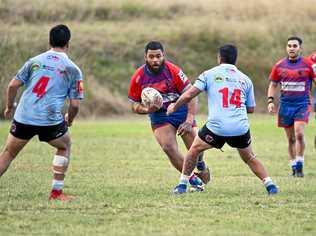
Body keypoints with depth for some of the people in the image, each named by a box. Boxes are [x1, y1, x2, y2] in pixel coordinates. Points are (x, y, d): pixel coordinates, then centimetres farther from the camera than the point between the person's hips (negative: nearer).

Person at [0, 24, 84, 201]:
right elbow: (75, 105, 3)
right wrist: (69, 120, 23)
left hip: (24, 117, 2)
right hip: (51, 120, -2)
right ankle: (57, 192, 20)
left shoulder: (34, 61, 10)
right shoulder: (73, 70, 4)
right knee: (64, 146, 25)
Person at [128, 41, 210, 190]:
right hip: (159, 117, 1)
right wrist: (148, 109, -22)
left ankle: (201, 166, 32)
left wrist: (189, 121, -23)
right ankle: (193, 179, -6)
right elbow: (134, 106, 0)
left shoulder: (174, 71, -15)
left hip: (182, 112, -1)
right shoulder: (138, 78, -9)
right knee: (169, 148, -23)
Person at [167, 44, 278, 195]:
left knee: (194, 150, 19)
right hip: (241, 128, 3)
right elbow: (251, 108, 18)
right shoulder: (245, 79, 14)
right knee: (249, 158, 23)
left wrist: (174, 107, 16)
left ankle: (182, 185, 18)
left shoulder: (209, 74, 6)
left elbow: (189, 95, 0)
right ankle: (270, 185, 13)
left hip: (216, 127, -3)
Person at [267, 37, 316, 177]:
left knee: (299, 134, -19)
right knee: (291, 138, 6)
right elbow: (273, 85, 13)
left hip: (302, 104, -3)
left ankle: (300, 165, -7)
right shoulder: (280, 66, 5)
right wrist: (270, 101, 0)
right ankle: (293, 167, 18)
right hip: (285, 105, 3)